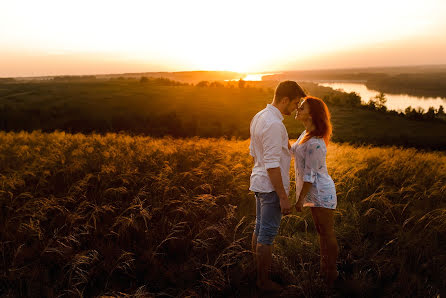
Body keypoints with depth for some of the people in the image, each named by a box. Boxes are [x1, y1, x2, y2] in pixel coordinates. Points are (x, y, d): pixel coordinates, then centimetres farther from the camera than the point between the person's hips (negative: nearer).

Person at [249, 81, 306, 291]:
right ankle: (264, 280, 18)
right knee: (267, 234, 3)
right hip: (271, 185, -10)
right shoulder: (274, 124, -23)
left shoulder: (259, 117, 7)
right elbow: (272, 165, -25)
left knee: (259, 228, 20)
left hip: (258, 181, 10)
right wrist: (283, 197, -21)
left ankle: (258, 269, 37)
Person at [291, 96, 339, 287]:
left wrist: (300, 199, -16)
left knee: (327, 234, 6)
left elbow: (310, 175, -23)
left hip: (322, 192, -10)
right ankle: (324, 270, 37)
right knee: (321, 232, 21)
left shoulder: (314, 143, -27)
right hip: (316, 193, 10)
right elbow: (295, 153, 13)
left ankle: (331, 276, 24)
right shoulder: (307, 134, 3)